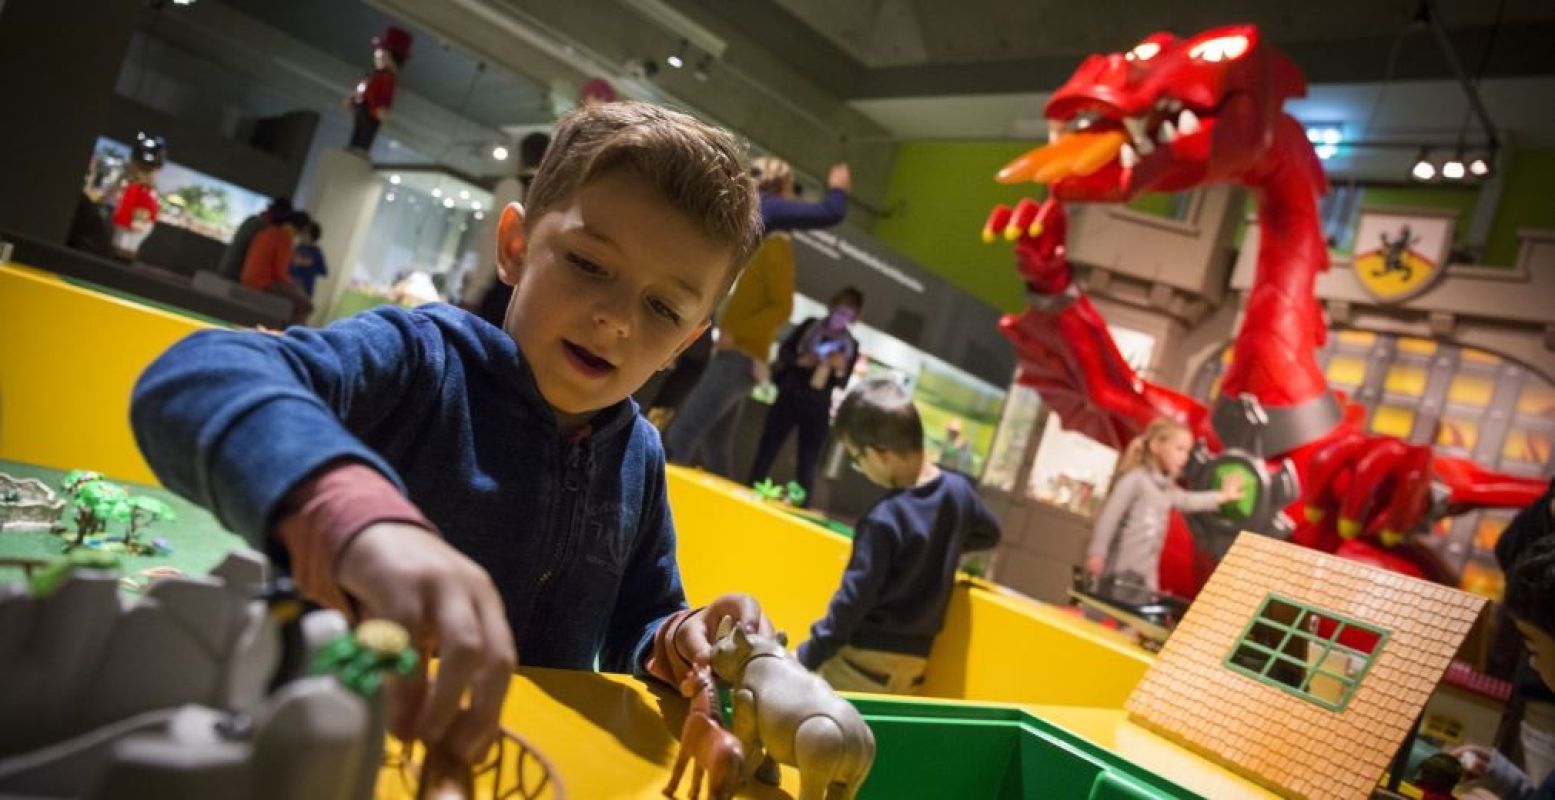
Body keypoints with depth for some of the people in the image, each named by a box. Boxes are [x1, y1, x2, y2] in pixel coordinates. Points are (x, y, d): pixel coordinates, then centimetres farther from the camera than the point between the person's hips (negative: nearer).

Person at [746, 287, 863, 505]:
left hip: (818, 411, 0)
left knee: (806, 469, -2)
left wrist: (841, 368, -18)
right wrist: (801, 360, -21)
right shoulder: (809, 326, 5)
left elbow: (841, 384, 3)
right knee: (764, 455, 1)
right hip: (788, 399, 0)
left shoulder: (850, 346, 6)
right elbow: (783, 351, -1)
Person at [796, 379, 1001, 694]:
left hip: (865, 659, -7)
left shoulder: (884, 520, -23)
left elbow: (854, 598, -19)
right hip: (913, 661, 7)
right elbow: (989, 533, 20)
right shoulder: (959, 490, -1)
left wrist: (807, 657, -10)